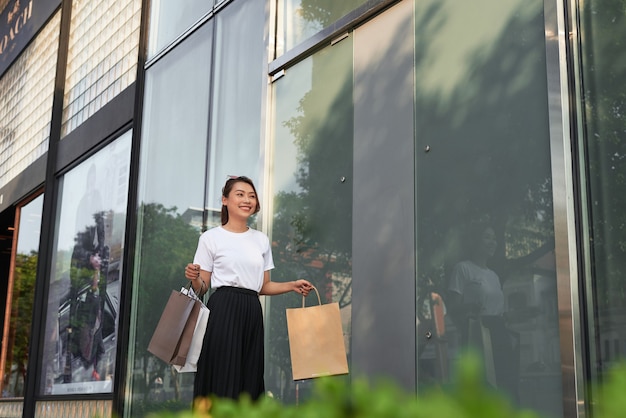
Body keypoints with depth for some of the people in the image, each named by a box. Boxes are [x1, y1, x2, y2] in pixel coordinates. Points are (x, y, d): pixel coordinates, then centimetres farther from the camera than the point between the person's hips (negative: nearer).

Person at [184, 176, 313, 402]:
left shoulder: (261, 240, 15)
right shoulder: (211, 238, 2)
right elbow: (202, 288, 1)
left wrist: (292, 286, 5)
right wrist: (194, 278, -19)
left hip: (252, 312, 5)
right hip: (223, 310, -4)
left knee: (249, 378, 3)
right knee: (223, 377, -6)